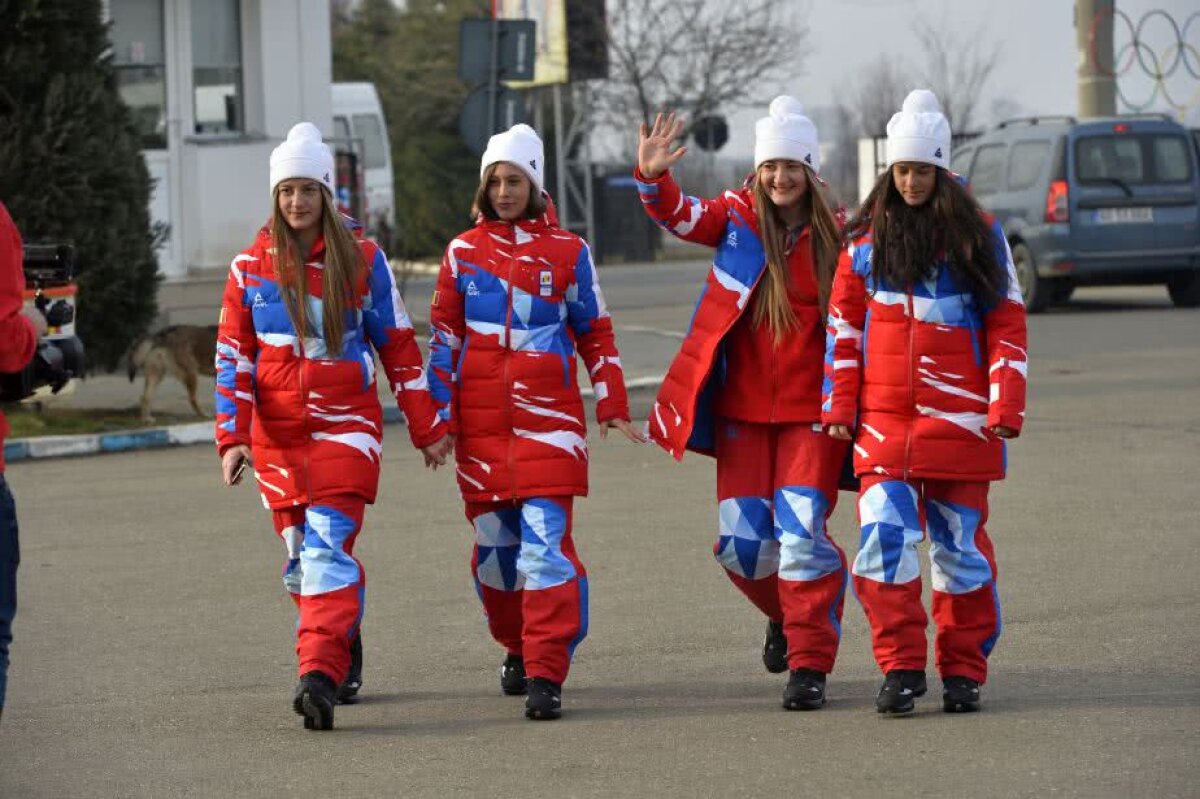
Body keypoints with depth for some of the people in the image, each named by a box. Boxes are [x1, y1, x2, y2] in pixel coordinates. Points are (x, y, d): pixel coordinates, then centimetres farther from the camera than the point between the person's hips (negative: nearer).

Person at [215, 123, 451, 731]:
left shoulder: (363, 259, 1)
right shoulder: (250, 268, 5)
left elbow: (398, 346, 7)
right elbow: (233, 357, 4)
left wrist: (426, 429, 8)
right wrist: (232, 438, -7)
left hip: (346, 426, -3)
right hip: (277, 434, 3)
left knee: (329, 544, -17)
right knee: (302, 555, 9)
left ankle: (320, 674, -27)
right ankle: (340, 651, 28)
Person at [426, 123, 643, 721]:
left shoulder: (568, 252, 4)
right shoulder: (464, 252, 8)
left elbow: (595, 333, 10)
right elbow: (444, 335, 11)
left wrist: (612, 404, 5)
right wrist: (438, 412, 5)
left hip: (549, 417, -3)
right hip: (481, 421, 3)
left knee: (546, 542, -13)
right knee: (494, 545, 9)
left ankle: (546, 676, -14)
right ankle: (518, 649, 31)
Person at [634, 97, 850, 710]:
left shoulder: (836, 237, -1)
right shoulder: (737, 218, 2)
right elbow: (682, 217, -14)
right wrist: (653, 179, -34)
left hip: (811, 411, -2)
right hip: (742, 410, 2)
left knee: (802, 532, -10)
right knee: (740, 540, 2)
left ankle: (810, 664, -1)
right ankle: (784, 615, 33)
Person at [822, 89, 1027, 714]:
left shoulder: (979, 236, 3)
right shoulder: (866, 239, 8)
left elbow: (1007, 327, 3)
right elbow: (844, 325, 12)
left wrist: (1005, 408, -4)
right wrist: (839, 406, 6)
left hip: (958, 419, -1)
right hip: (884, 419, 1)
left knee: (960, 546, 4)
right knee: (884, 537, -11)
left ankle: (963, 672, 14)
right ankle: (901, 668, -5)